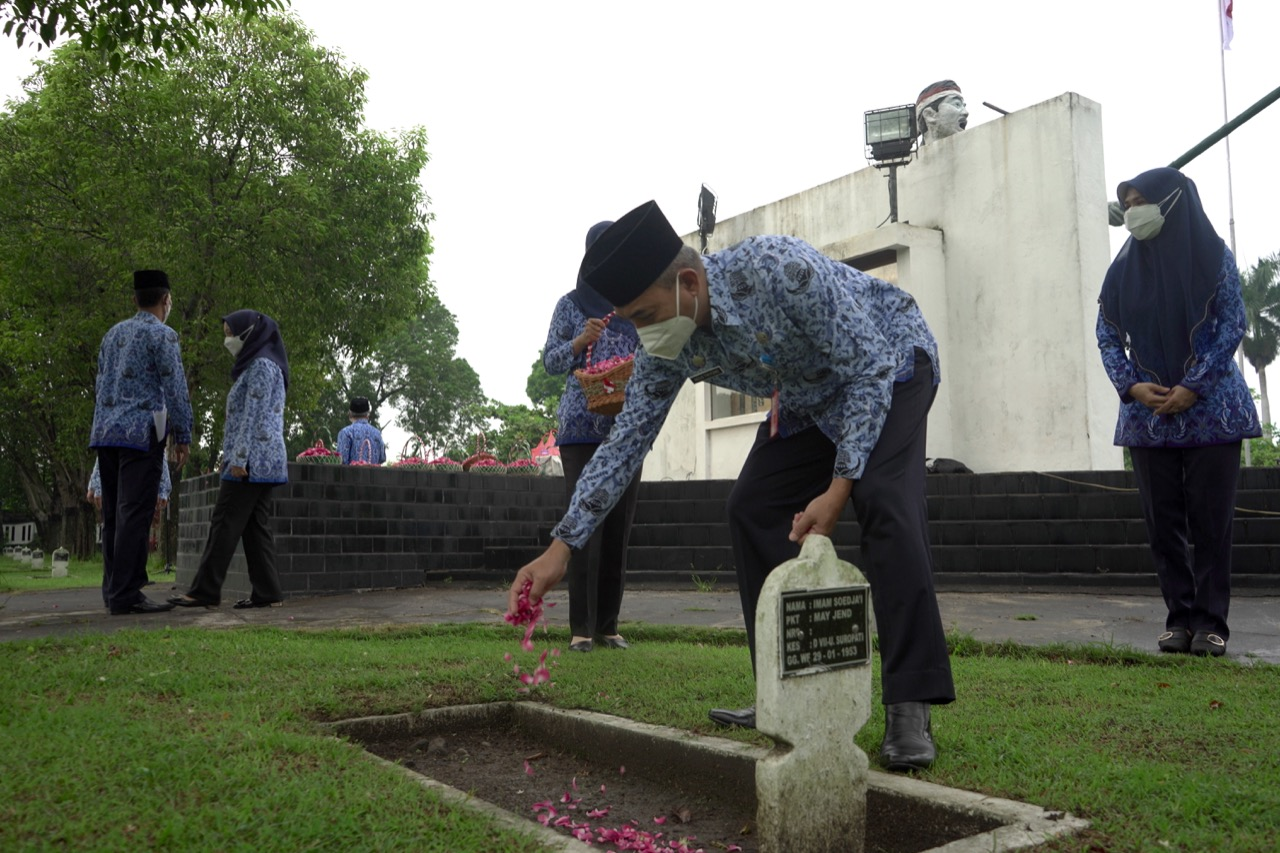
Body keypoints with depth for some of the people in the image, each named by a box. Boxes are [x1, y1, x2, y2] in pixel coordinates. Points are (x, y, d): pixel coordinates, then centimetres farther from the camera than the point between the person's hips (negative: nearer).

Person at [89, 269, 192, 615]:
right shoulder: (162, 335, -4)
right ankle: (126, 595, -11)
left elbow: (100, 387, 22)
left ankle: (113, 590, 13)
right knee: (134, 515, -9)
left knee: (113, 516, 10)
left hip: (106, 432, 8)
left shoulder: (113, 334, 19)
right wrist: (183, 437, -5)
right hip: (141, 434, -8)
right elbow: (175, 389, -10)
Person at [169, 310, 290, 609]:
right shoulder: (257, 365, 22)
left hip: (252, 460, -10)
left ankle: (206, 590, -5)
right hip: (262, 461, 10)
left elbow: (253, 416, -17)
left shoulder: (261, 365, -9)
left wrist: (239, 458, -20)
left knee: (225, 523, -8)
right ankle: (267, 591, 2)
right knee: (255, 526, 5)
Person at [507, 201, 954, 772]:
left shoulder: (782, 272, -38)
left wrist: (839, 487, -34)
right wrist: (561, 547, -17)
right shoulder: (666, 346, -18)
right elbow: (627, 439, -13)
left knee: (886, 504, -27)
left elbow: (869, 373, -30)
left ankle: (910, 709, -23)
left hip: (890, 365, -6)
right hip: (808, 395, 7)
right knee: (751, 511, -5)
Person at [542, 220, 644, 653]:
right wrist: (580, 342, -13)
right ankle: (581, 627, -1)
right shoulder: (571, 303, 6)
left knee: (619, 526, 2)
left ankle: (608, 624, 11)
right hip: (582, 427, -3)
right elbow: (550, 362, 4)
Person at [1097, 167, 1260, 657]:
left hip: (1209, 409, -3)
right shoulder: (1125, 265, 8)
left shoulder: (1212, 256, -1)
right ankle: (1180, 618, 10)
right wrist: (1131, 386, -9)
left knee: (1209, 518, -1)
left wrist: (1194, 387, -14)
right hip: (1148, 412, 3)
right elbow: (1107, 333, 6)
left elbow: (1232, 324, -5)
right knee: (1163, 521, 3)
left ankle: (1210, 622, 5)